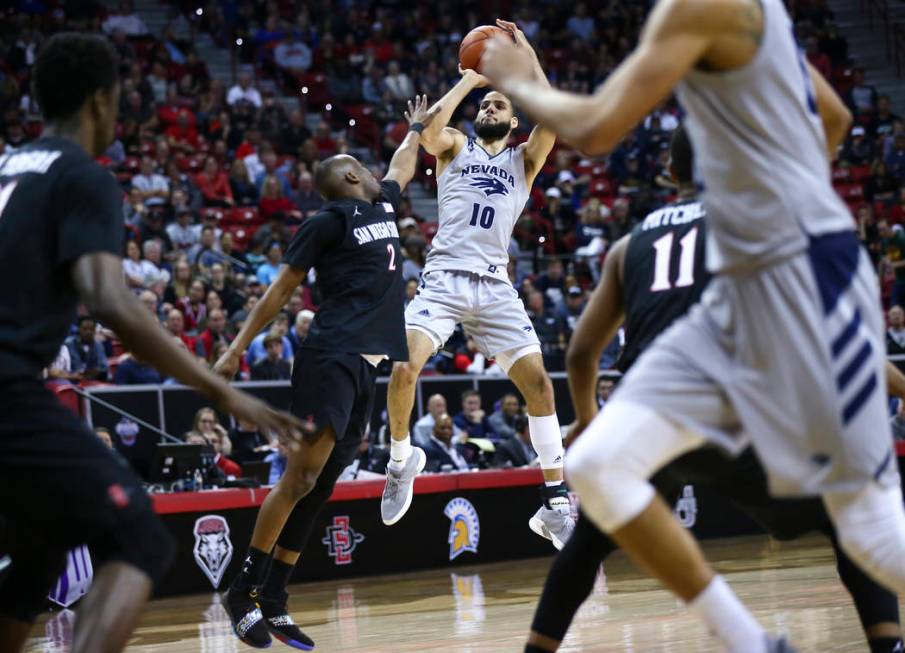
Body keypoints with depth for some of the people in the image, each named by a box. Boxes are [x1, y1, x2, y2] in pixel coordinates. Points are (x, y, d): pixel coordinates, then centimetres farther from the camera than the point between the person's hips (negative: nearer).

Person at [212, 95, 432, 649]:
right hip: (330, 358, -8)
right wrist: (237, 348, -5)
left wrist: (417, 130, 53)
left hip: (364, 365, 8)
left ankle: (274, 603, 7)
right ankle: (245, 592, -10)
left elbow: (401, 171, 43)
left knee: (319, 485, 5)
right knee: (302, 474, -15)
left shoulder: (382, 208, 20)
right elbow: (282, 289, -2)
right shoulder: (328, 222, -2)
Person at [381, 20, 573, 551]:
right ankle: (402, 458, 4)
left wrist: (525, 53, 0)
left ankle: (557, 501, -5)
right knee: (404, 367, -22)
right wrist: (469, 80, 0)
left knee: (537, 379, -10)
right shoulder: (456, 148, 15)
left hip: (495, 285, 1)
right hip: (445, 278, -1)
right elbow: (430, 127, -10)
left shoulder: (524, 159, 16)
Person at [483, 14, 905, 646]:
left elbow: (596, 130, -15)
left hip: (805, 275, -9)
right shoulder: (742, 10, 15)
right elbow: (836, 117, 28)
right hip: (741, 289, 9)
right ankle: (750, 646, 5)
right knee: (598, 465, -2)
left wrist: (521, 83, 3)